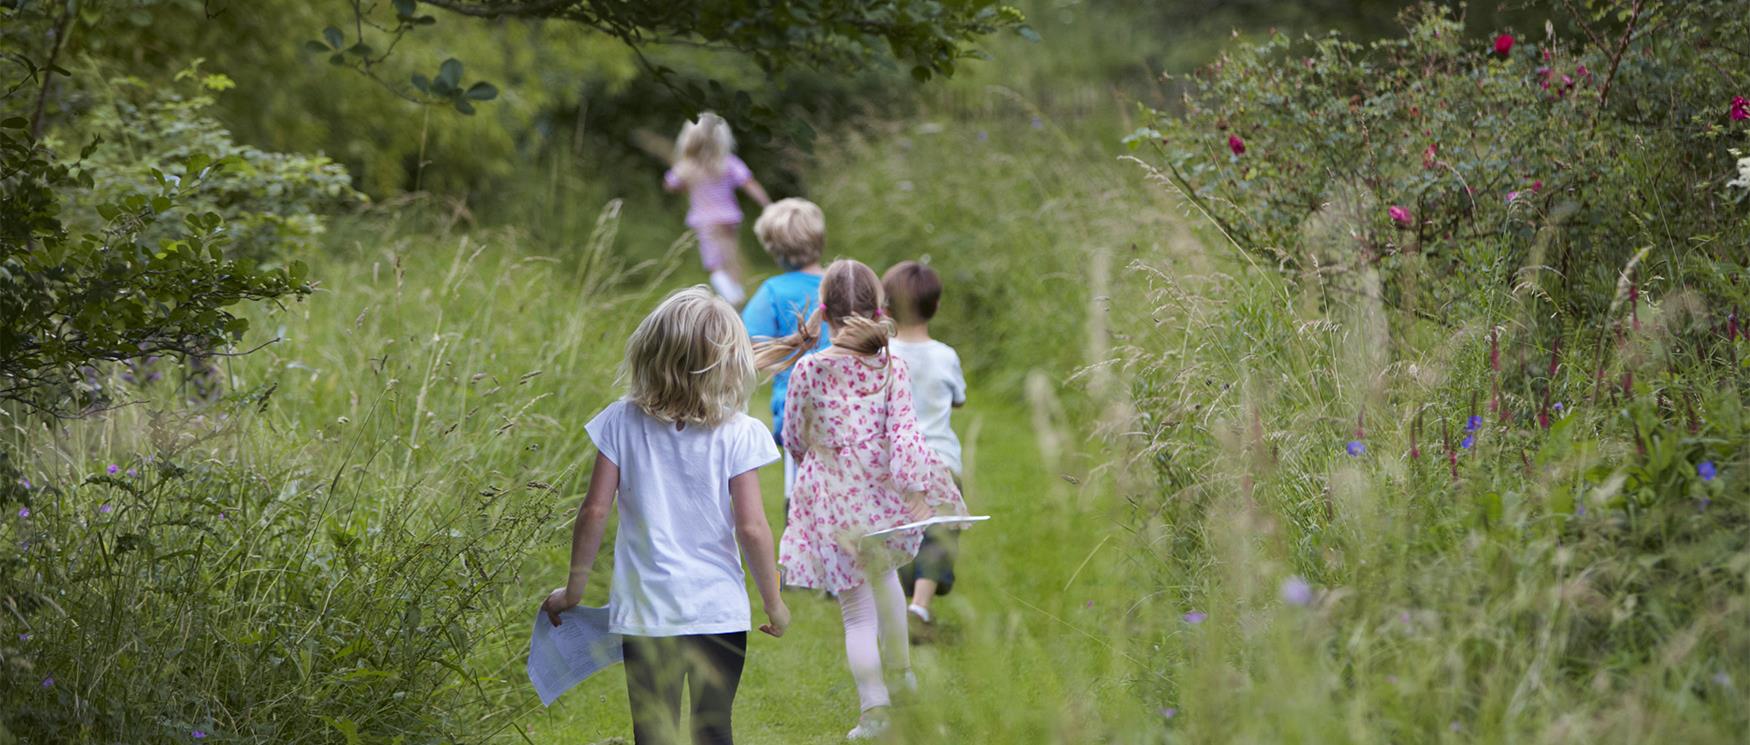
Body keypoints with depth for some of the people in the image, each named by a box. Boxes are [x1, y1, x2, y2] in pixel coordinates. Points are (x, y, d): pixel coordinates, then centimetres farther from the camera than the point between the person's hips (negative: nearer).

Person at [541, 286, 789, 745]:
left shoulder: (622, 422, -3)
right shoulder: (736, 435, -8)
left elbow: (595, 510, -3)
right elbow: (751, 528, -9)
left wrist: (574, 588, 9)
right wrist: (774, 603, 4)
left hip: (645, 612, 1)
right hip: (718, 611, -1)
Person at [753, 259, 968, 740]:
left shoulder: (808, 369, -10)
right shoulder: (892, 368, -8)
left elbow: (794, 439, 0)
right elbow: (904, 433, -16)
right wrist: (914, 490, -16)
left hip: (831, 499, -2)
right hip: (881, 494, 3)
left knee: (857, 608, 5)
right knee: (882, 574, 32)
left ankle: (874, 706, -1)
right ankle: (900, 667, 46)